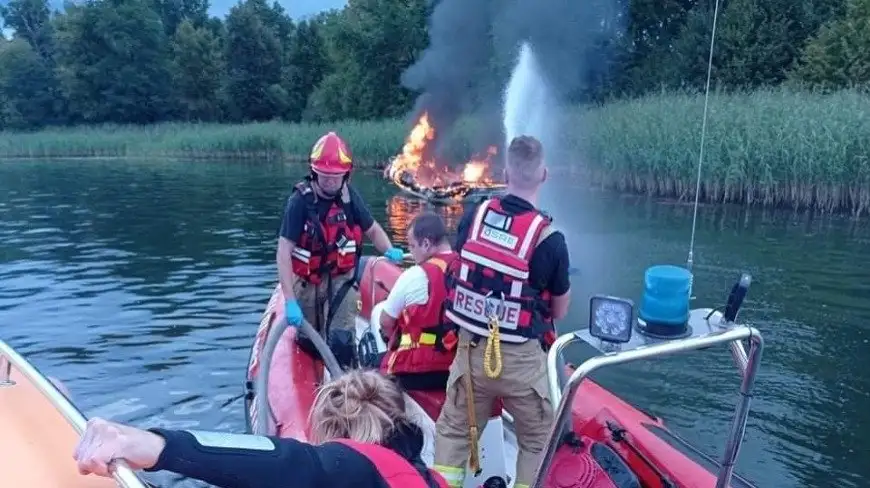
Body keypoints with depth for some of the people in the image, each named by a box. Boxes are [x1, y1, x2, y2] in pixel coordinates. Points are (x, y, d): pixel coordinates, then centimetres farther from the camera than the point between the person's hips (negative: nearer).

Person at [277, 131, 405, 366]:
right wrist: (290, 301, -33)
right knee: (308, 342, 16)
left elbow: (373, 229, 6)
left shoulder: (349, 197, -12)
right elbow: (284, 253, -27)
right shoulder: (300, 201, -22)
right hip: (307, 281, -1)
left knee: (341, 340, -14)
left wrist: (390, 250, -10)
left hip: (340, 278, 1)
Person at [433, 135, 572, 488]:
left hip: (471, 349, 3)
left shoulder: (472, 216, -6)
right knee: (537, 440, 21)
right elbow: (559, 311, -3)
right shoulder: (549, 239, -17)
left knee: (454, 431, 24)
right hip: (521, 358, -3)